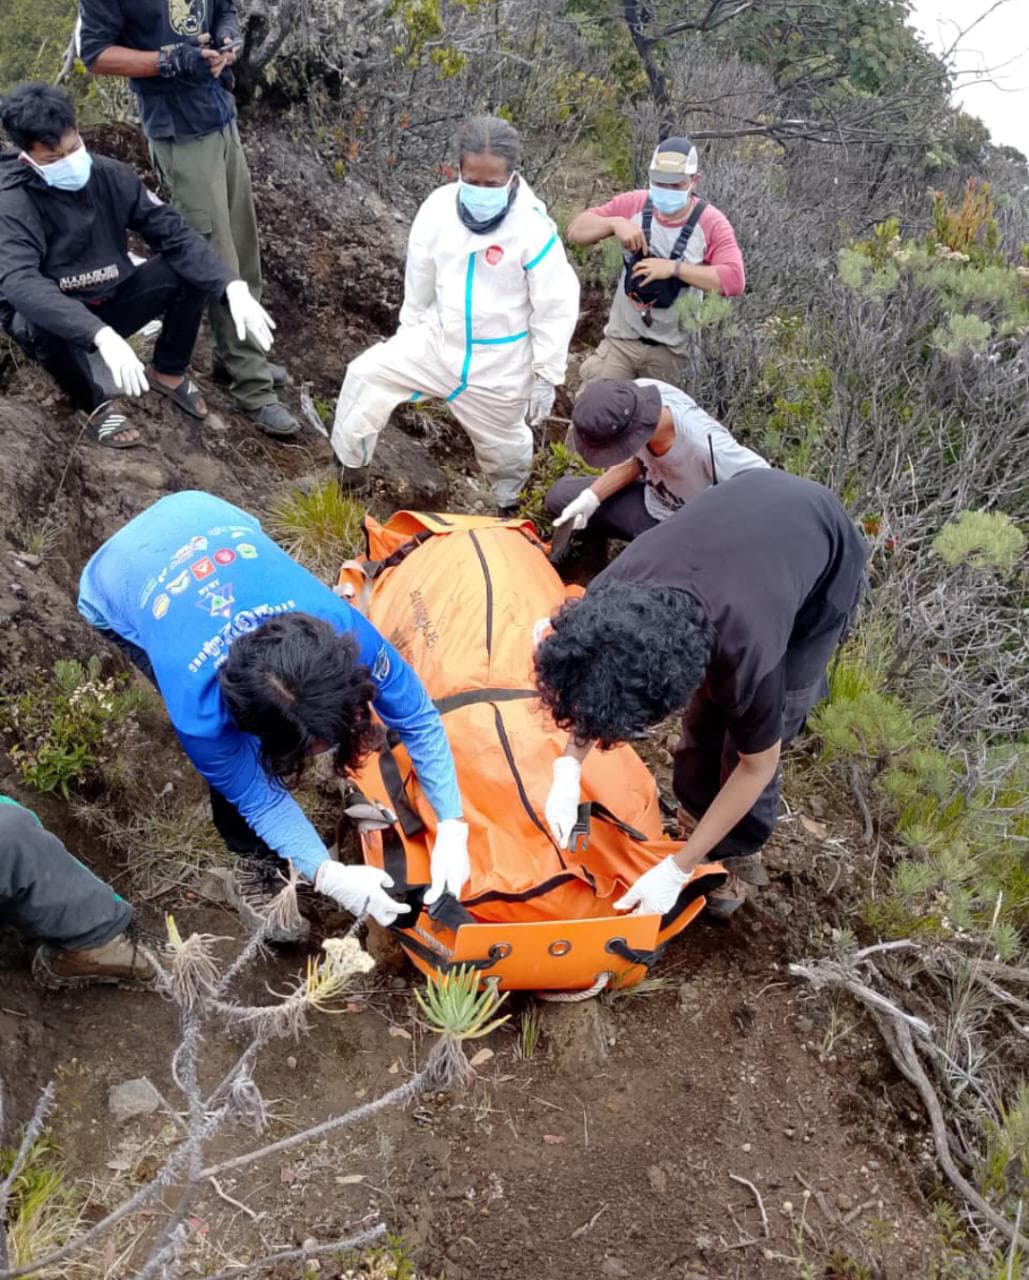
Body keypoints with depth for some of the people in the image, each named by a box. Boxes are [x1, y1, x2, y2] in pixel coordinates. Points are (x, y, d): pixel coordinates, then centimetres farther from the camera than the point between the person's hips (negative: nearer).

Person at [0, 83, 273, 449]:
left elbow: (174, 234, -13)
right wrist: (102, 335, -55)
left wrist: (233, 287, -30)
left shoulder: (110, 175, -10)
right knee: (44, 326, -40)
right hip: (51, 315, -4)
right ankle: (93, 403, -8)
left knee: (191, 270, -17)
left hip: (111, 303, 4)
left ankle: (167, 371, 7)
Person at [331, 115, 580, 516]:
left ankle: (510, 503, 48)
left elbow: (555, 309, -15)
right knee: (366, 373, -5)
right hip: (438, 339, 4)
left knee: (501, 441, 15)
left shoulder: (533, 227, -23)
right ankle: (352, 467, 14)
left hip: (501, 360, -3)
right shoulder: (439, 207, -11)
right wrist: (410, 330, 14)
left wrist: (545, 376, -12)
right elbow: (419, 279, 5)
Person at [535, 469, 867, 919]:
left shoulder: (743, 652, -44)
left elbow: (758, 765, -23)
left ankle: (736, 858, 21)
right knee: (705, 712, 9)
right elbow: (591, 680, -6)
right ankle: (696, 816, 34)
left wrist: (676, 870, -19)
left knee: (743, 740, -3)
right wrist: (567, 771, -16)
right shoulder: (611, 593, -32)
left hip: (830, 559, -4)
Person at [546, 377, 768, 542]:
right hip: (652, 504, 6)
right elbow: (634, 460, -3)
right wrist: (591, 497, -12)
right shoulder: (635, 394, -25)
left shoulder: (707, 446, -42)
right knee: (560, 495, 0)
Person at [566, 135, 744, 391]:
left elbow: (734, 280, -21)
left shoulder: (711, 223, -10)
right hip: (621, 340, 2)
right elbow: (575, 231, -1)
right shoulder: (632, 205, -3)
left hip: (673, 350, -1)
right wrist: (615, 223, -20)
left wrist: (674, 267, -27)